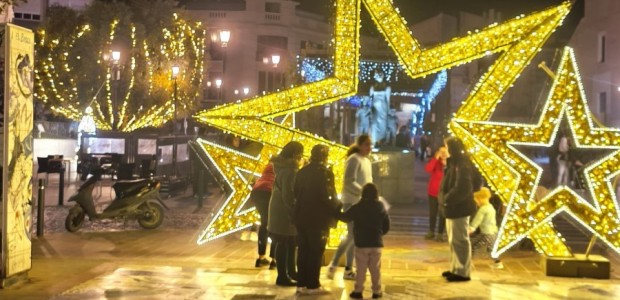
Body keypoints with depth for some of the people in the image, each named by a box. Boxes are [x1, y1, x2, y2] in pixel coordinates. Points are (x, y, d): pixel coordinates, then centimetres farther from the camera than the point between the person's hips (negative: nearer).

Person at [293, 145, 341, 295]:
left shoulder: (302, 172, 8)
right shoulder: (325, 172, -12)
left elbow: (296, 193, 10)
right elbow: (326, 197, -18)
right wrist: (338, 205, -2)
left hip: (302, 217, 6)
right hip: (318, 218, -6)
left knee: (303, 250, 11)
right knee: (316, 251, 3)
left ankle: (301, 283, 15)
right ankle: (312, 285, 6)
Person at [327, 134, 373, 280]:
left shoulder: (367, 161, 16)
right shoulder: (354, 159, -12)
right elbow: (349, 182, -20)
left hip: (362, 203, 9)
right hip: (352, 202, -9)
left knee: (355, 236, 10)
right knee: (352, 235, -11)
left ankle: (348, 270, 15)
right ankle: (333, 264, -1)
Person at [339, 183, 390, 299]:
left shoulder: (357, 207, -6)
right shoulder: (381, 207, 0)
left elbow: (345, 217, 4)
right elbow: (387, 225, 5)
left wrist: (339, 214, 25)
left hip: (361, 243, -2)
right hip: (376, 243, 2)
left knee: (361, 269, 4)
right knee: (375, 269, 9)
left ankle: (358, 291, 4)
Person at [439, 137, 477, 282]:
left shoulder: (462, 165, -19)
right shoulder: (454, 163, 13)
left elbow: (462, 188, -26)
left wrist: (447, 200, -18)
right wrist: (445, 199, 7)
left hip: (459, 209, -10)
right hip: (453, 208, 10)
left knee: (460, 240, -4)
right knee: (453, 240, 17)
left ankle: (463, 272, 3)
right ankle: (455, 268, 27)